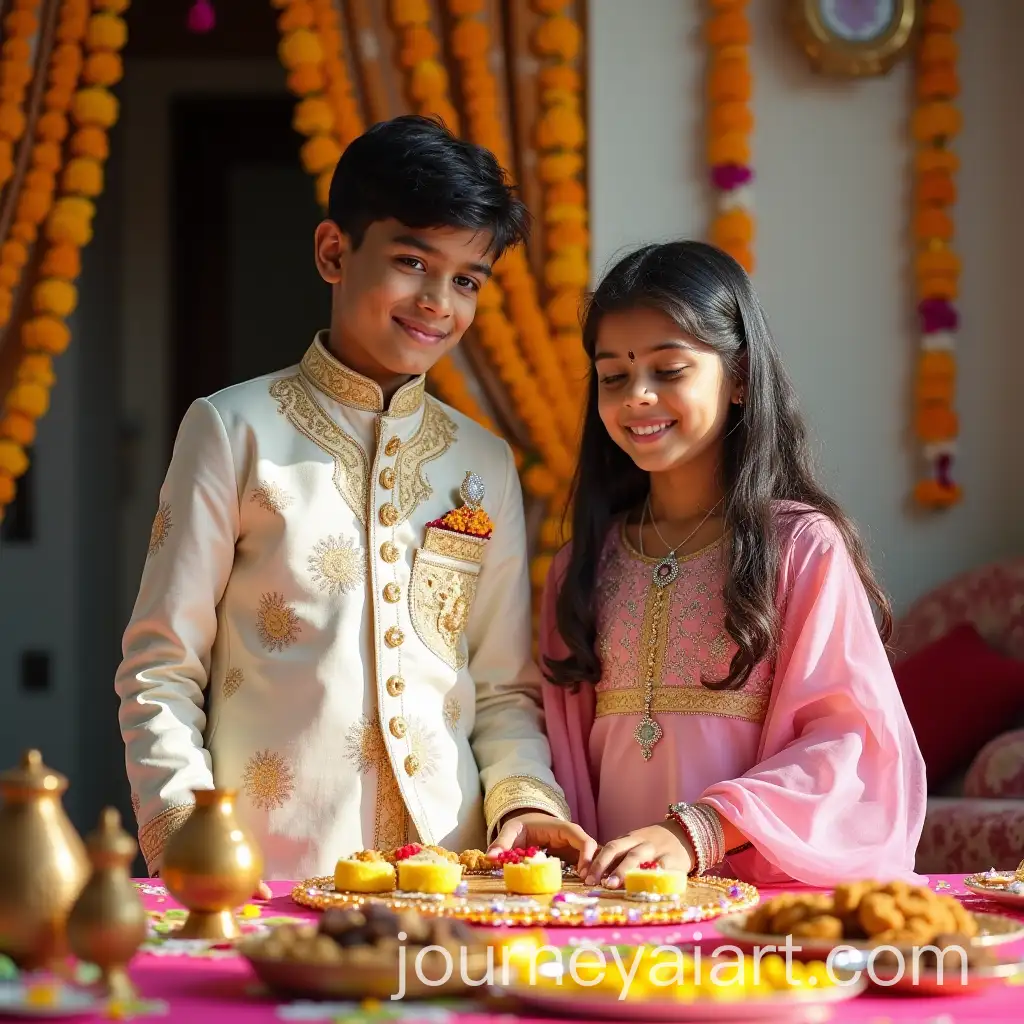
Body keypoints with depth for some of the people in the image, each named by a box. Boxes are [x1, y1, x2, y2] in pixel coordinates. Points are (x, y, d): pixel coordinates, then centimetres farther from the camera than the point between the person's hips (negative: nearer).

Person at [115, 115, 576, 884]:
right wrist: (189, 836, -10)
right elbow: (160, 668, 2)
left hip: (449, 867, 3)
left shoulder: (486, 464, 14)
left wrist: (524, 794, -2)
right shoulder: (237, 431, 3)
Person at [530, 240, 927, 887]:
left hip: (767, 895, -5)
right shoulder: (584, 565, 16)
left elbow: (852, 744, -7)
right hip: (614, 896, 5)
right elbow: (565, 755, 15)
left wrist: (696, 832, -17)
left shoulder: (804, 546, 1)